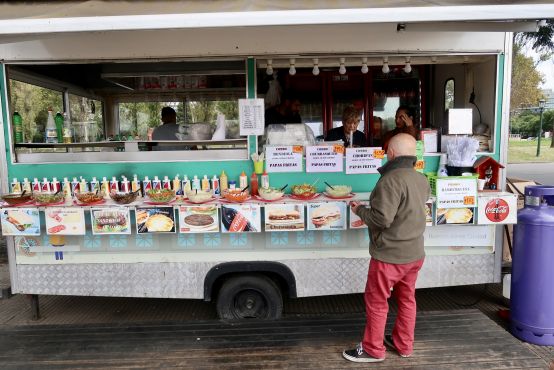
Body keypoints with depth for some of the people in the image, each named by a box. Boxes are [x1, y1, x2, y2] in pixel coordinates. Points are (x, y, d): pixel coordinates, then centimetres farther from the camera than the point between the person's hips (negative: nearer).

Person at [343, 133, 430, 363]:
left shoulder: (391, 180, -23)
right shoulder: (422, 180, 4)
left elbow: (382, 219, -27)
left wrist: (359, 210, -10)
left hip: (390, 255, -8)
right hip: (415, 253, 8)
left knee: (376, 302, 8)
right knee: (407, 299, 19)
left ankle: (373, 350, 21)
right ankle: (404, 345, 34)